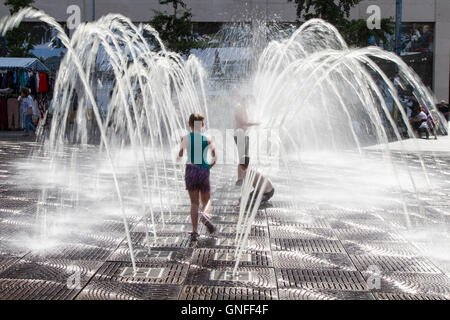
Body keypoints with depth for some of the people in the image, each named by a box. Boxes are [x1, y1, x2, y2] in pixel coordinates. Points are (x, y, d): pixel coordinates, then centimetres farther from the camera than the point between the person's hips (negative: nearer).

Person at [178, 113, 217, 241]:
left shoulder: (186, 138, -2)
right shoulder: (207, 139, 0)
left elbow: (180, 156, -2)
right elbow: (214, 158, -5)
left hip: (190, 170, 0)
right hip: (204, 171, 0)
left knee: (194, 203, 8)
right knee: (207, 200, 14)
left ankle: (195, 231, 0)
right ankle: (205, 215, -19)